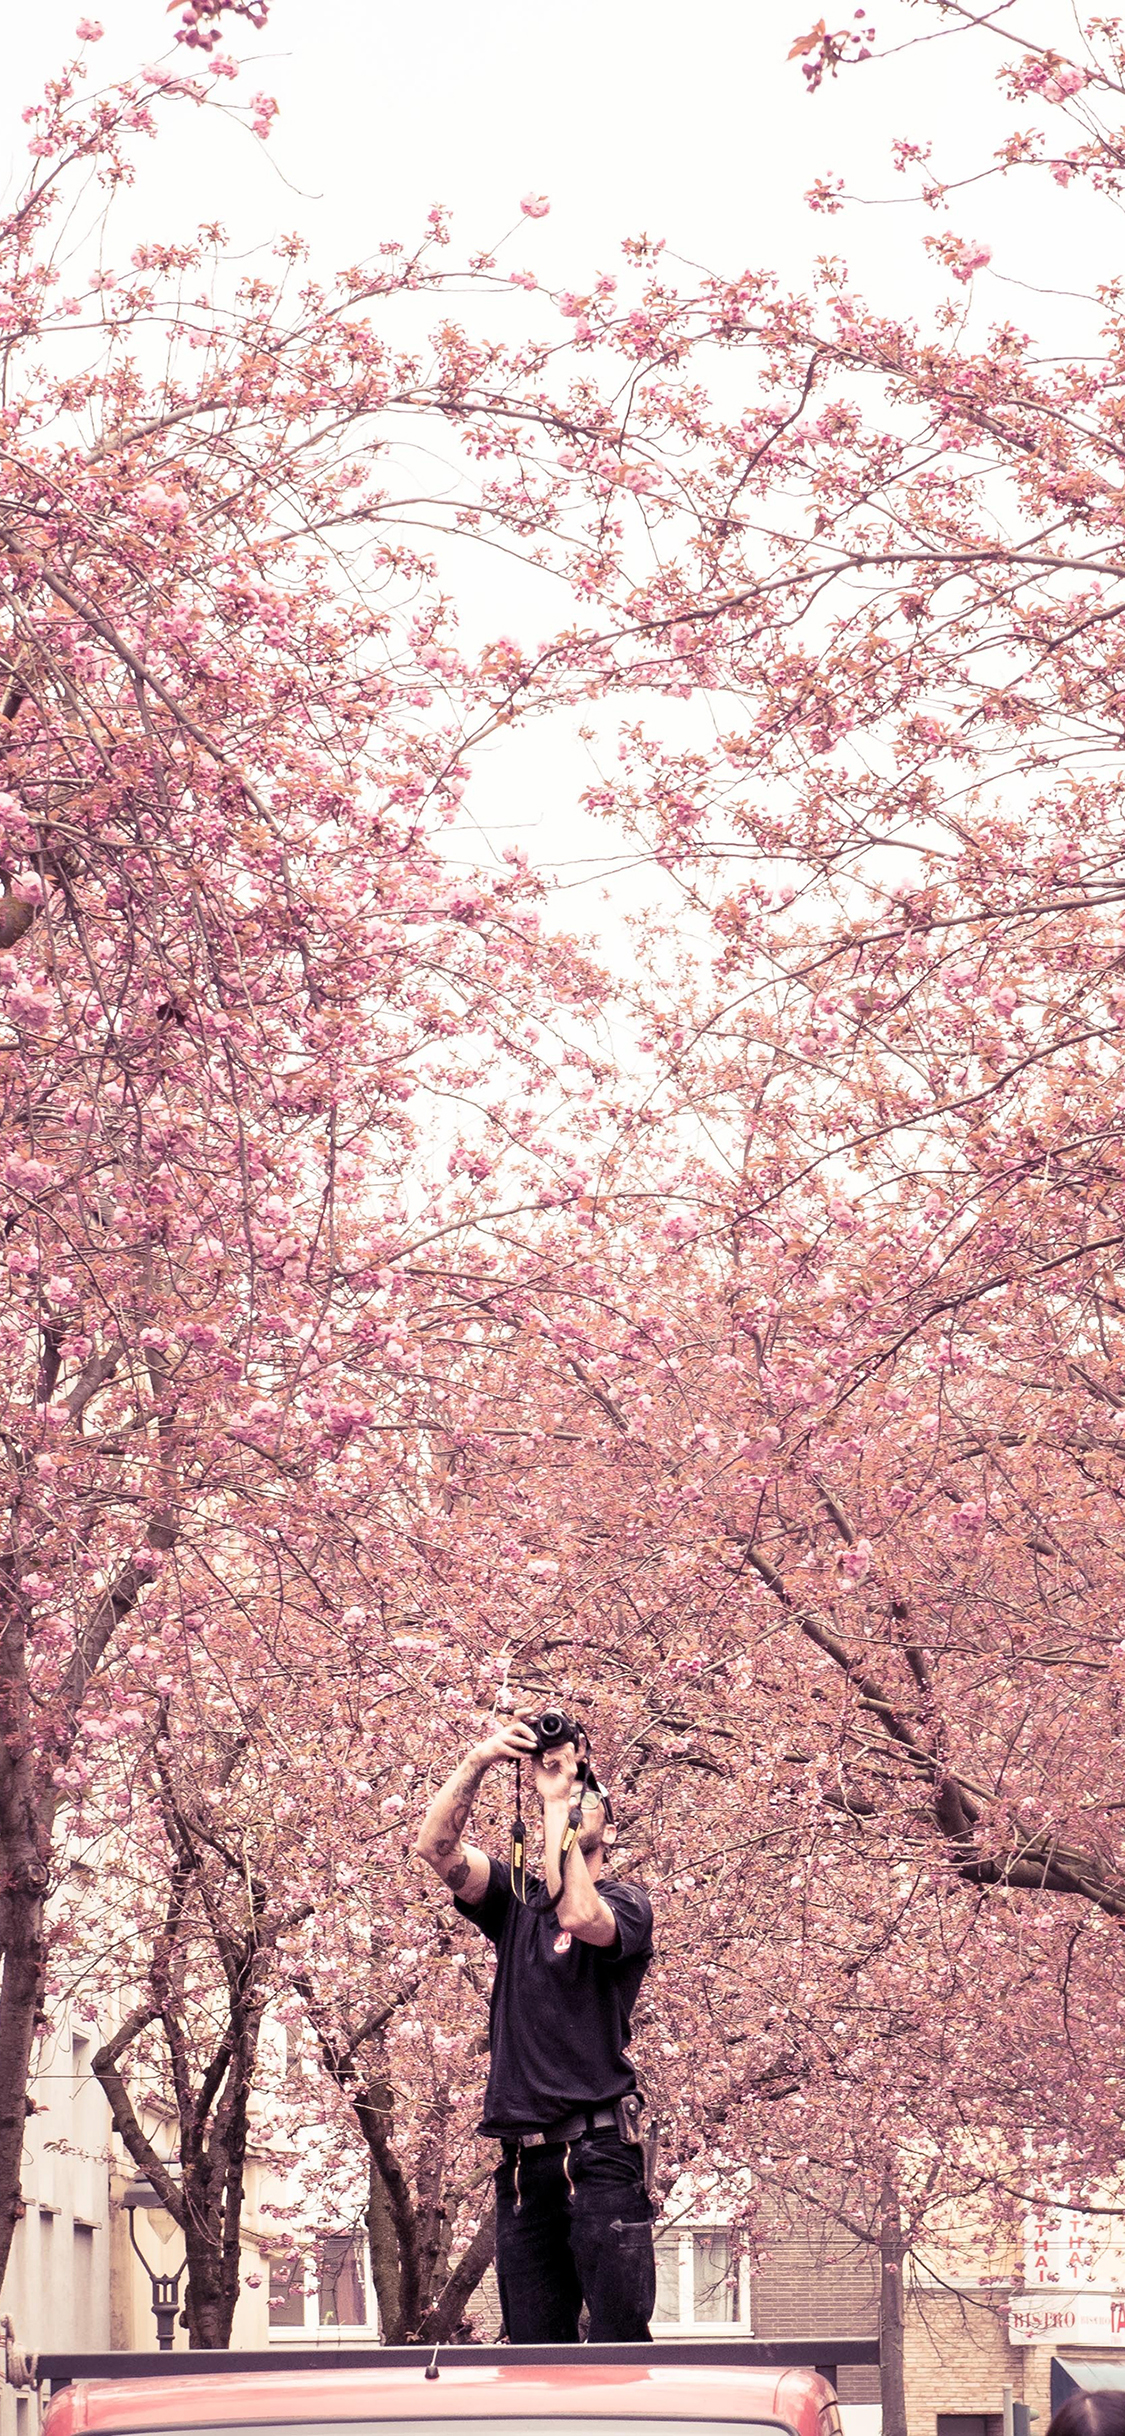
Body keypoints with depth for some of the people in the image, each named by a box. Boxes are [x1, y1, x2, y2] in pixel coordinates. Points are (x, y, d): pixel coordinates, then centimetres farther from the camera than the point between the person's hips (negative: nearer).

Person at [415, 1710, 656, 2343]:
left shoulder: (626, 1904, 4)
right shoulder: (515, 1899, 17)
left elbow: (577, 1915, -19)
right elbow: (436, 1845, 3)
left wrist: (558, 1801, -12)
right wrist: (479, 1762, -7)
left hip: (598, 2152, -5)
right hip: (522, 2159, 5)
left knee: (620, 2343, -10)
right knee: (532, 2352, 4)